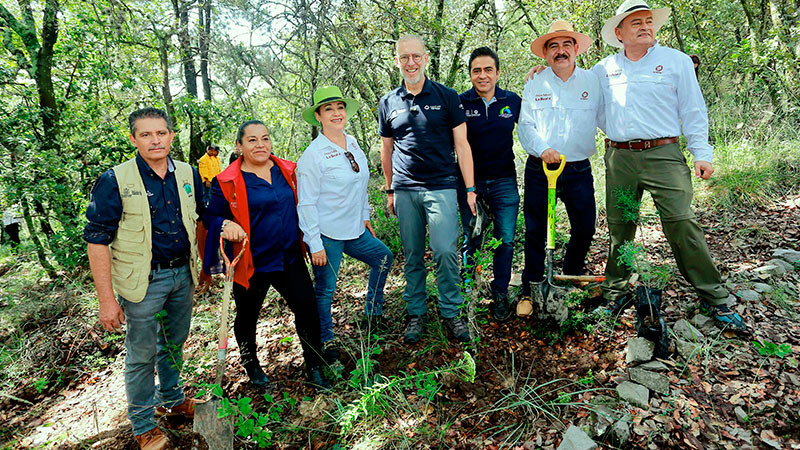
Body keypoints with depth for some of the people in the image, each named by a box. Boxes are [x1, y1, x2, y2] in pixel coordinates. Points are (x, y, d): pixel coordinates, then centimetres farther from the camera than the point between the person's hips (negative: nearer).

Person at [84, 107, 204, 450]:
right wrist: (107, 299, -14)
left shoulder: (188, 174, 1)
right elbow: (97, 241, -12)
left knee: (174, 342, 21)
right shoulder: (114, 181, -12)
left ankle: (171, 398, 44)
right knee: (142, 354, 8)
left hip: (182, 273, 5)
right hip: (143, 281, -4)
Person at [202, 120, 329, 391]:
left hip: (289, 258, 3)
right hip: (252, 263, -3)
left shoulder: (287, 170, 4)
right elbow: (210, 217, -4)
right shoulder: (227, 182, -10)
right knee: (247, 317, 15)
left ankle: (314, 368, 23)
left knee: (307, 309, 3)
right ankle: (252, 367, 42)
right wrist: (226, 224, -25)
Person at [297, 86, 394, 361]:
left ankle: (373, 314, 38)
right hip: (326, 234, -8)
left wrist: (365, 217, 19)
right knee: (324, 290, 3)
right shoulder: (313, 155, -16)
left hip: (354, 230, 8)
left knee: (383, 257, 20)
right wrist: (315, 245, -17)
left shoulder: (353, 145, 6)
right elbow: (306, 204, -16)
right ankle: (325, 342, 25)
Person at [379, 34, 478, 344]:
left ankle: (451, 312, 10)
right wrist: (390, 191, 17)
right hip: (404, 191, 3)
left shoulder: (447, 97, 4)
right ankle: (416, 313, 22)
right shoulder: (388, 103, 11)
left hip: (441, 187, -2)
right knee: (412, 257, 8)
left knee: (445, 252, -9)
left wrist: (470, 189, -3)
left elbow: (461, 145, 3)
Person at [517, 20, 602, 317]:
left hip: (579, 170, 1)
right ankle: (531, 290, 18)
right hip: (539, 169, -1)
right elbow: (525, 125, 0)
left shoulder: (592, 81, 7)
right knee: (535, 232, 3)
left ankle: (571, 281, 31)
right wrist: (542, 149, -17)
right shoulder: (535, 84, 6)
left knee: (585, 229, 5)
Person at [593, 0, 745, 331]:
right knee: (619, 227, 6)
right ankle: (616, 291, 21)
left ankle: (714, 297, 3)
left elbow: (693, 111, 7)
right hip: (619, 158, 3)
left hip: (663, 154, -2)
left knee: (682, 223, -10)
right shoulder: (605, 68, 14)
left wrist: (702, 153, 0)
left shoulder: (676, 61, 9)